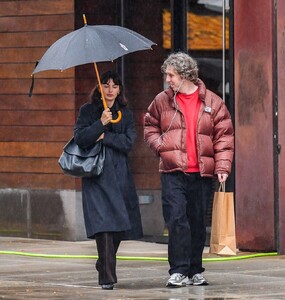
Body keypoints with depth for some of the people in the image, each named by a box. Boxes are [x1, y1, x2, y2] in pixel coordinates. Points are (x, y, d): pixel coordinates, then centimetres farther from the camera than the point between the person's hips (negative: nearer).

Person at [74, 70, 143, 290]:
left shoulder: (126, 114, 13)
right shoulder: (88, 111, 7)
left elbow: (128, 142, -1)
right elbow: (80, 138, -6)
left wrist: (105, 137, -9)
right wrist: (101, 123, -15)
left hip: (119, 175, 3)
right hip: (96, 174, -3)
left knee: (119, 226, 2)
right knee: (103, 223, -16)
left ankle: (105, 267, 25)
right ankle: (107, 277, -20)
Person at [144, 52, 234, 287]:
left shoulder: (212, 102, 4)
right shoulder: (162, 101, 7)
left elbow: (224, 137, 4)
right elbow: (150, 127, 18)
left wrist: (222, 166, -6)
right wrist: (160, 145, -2)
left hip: (201, 173, 1)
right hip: (173, 173, 0)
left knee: (198, 222, 8)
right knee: (176, 219, -12)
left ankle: (195, 271, 19)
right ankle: (179, 271, -9)